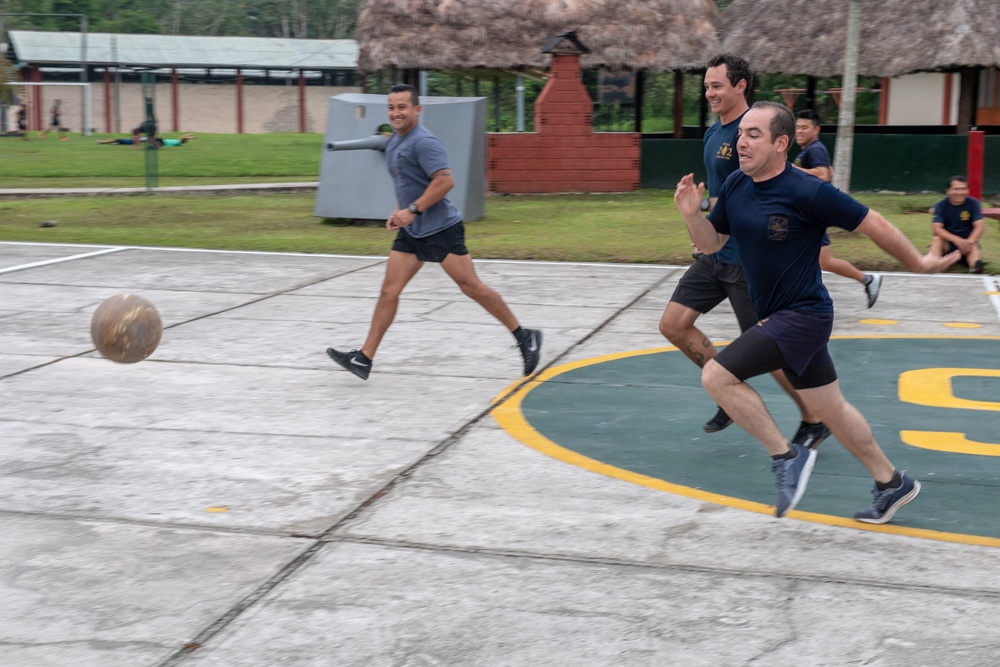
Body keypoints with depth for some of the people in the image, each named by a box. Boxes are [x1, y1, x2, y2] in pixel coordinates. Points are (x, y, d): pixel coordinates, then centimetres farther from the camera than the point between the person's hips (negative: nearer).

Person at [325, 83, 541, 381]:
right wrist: (399, 212, 12)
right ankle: (364, 358, 2)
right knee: (389, 290, 2)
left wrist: (413, 210, -23)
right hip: (411, 233, 9)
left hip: (441, 229, -9)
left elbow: (445, 180, -24)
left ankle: (524, 337, 9)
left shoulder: (423, 141, -16)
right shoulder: (393, 142, 14)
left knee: (470, 285, -4)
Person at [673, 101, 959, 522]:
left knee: (717, 375, -16)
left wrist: (918, 264, 0)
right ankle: (892, 483, 34)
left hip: (803, 315, -8)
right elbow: (710, 243, 10)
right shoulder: (735, 187, 1)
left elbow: (874, 225, -11)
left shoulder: (808, 193, -20)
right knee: (830, 409, 18)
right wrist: (691, 213, -10)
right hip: (779, 316, 8)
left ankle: (787, 457, -3)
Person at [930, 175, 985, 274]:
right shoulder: (940, 206, -8)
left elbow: (980, 226, -17)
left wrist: (969, 242, -37)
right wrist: (957, 240, -37)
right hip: (947, 242, 0)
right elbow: (936, 228, -21)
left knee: (973, 247, -33)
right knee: (937, 239, -31)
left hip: (967, 241, 0)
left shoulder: (973, 203, -6)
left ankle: (975, 266, -64)